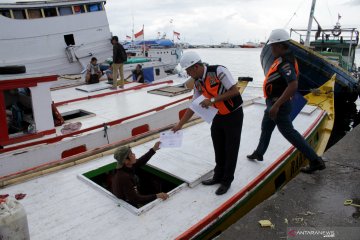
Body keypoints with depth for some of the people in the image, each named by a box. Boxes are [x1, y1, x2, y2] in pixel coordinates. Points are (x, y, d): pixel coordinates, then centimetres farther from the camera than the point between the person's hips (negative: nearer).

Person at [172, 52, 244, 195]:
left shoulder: (218, 71, -22)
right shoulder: (198, 83, 0)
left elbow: (235, 91, -23)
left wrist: (213, 100, -25)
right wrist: (180, 124, 6)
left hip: (234, 115, -7)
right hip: (219, 116, 7)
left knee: (230, 150, 4)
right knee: (219, 149, 16)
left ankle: (227, 181, 20)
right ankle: (218, 176, 34)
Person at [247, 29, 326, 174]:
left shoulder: (285, 63, -25)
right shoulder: (285, 59, 6)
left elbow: (293, 86, -36)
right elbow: (295, 77, 21)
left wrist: (276, 105, -36)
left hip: (278, 104, -10)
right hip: (273, 102, 10)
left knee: (289, 133, 0)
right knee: (266, 128, 21)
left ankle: (315, 161, 10)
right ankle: (259, 153, 40)